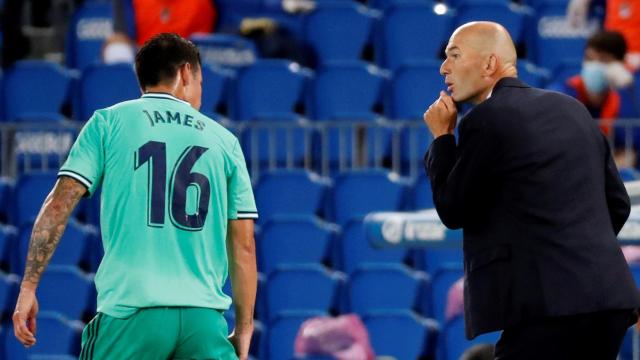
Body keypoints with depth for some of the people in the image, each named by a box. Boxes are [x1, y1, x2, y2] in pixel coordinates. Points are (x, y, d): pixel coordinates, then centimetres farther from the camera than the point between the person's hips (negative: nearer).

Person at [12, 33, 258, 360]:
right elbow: (243, 246, 13)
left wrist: (28, 287, 3)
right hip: (205, 315, 1)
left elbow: (59, 204, 0)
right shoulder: (224, 140, 15)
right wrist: (244, 327, 19)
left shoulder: (109, 122, 9)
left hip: (130, 311, -1)